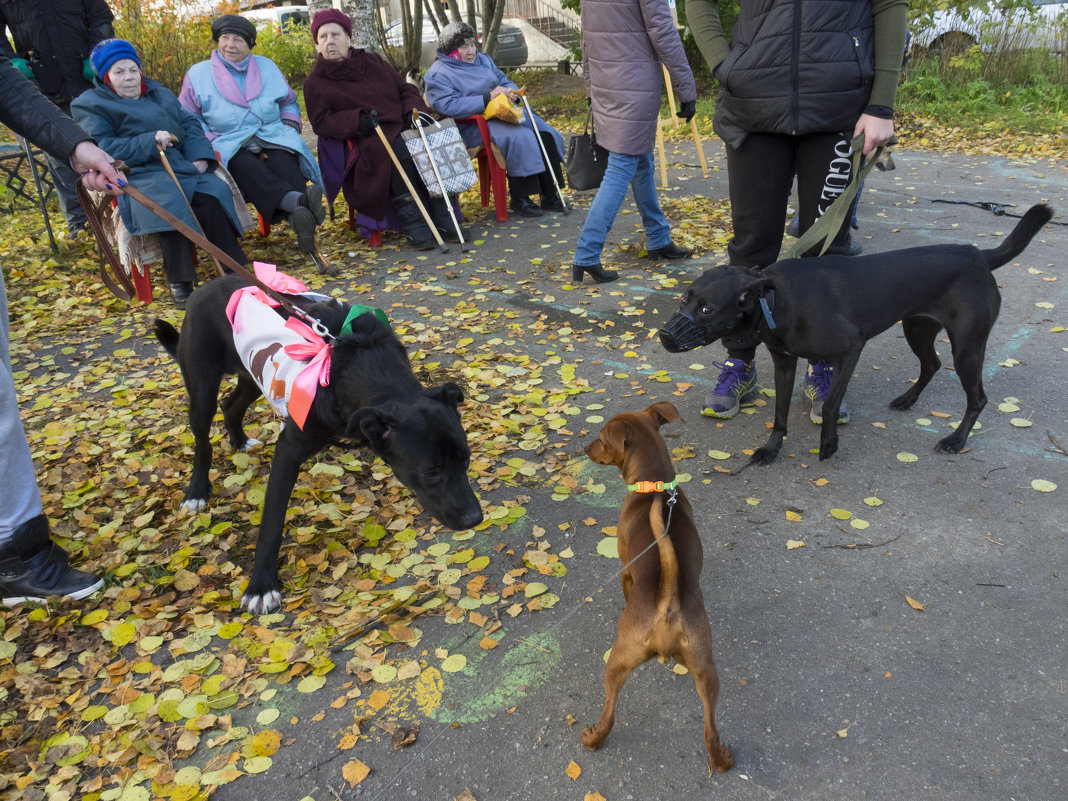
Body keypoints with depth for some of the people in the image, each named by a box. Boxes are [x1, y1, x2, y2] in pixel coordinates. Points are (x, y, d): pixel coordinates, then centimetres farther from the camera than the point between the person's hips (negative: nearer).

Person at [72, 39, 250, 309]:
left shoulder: (161, 94, 30)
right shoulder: (90, 104, 11)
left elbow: (190, 124, 21)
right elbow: (101, 147, -4)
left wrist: (200, 155, -1)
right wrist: (150, 142, -15)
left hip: (184, 165, 5)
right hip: (139, 174, -5)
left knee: (212, 195, -29)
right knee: (168, 200, -38)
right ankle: (179, 283, -36)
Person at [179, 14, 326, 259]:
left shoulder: (267, 67, 19)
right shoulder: (197, 75, 10)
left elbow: (289, 103, 27)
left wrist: (289, 127, 6)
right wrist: (213, 143, -7)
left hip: (272, 137, 2)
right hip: (229, 145, -2)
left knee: (283, 159, -35)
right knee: (245, 165, -38)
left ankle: (300, 220, -58)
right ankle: (297, 200, -62)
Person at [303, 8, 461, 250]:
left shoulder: (373, 61, 20)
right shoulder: (315, 82, 9)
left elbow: (405, 89, 20)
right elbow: (320, 122, -2)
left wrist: (414, 110, -3)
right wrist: (357, 120, -18)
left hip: (401, 126, 4)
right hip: (363, 141, -4)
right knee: (397, 148, -37)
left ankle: (442, 215, -26)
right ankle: (411, 222, -33)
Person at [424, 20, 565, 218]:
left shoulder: (483, 59, 19)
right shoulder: (438, 74, -5)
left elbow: (505, 81, 23)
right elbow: (449, 106, -20)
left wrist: (512, 92, -3)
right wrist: (487, 98, -23)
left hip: (501, 112, 8)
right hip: (472, 125, -8)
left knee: (546, 133, -11)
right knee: (520, 137, -32)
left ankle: (549, 195, -8)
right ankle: (519, 199, -23)